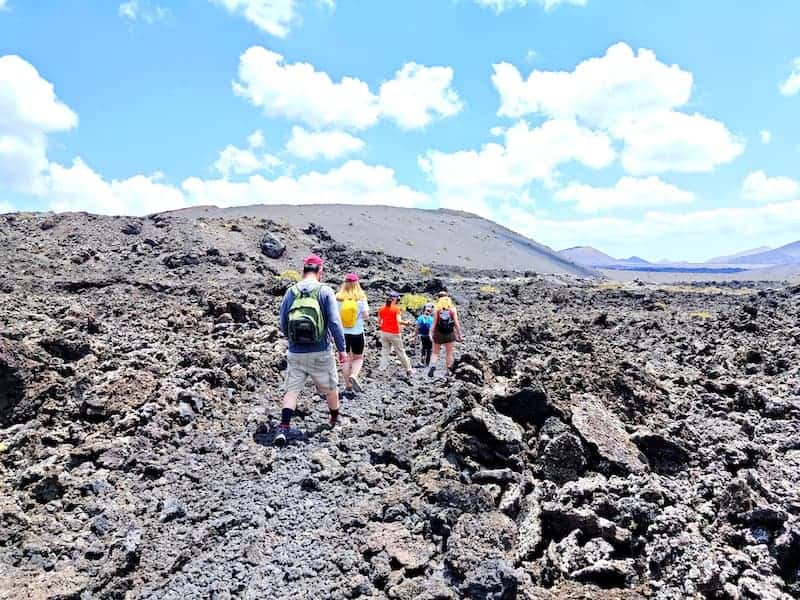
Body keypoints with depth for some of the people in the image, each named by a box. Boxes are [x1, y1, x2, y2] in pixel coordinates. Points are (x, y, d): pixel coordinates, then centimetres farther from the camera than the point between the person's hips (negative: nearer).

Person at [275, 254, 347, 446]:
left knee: (291, 389, 7)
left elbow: (283, 324, 7)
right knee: (330, 387, 19)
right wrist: (342, 349, -3)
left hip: (295, 353, 2)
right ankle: (335, 419, 38)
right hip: (320, 353, -2)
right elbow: (335, 323, -11)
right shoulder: (325, 291, -6)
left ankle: (283, 427, -6)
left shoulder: (291, 292, 4)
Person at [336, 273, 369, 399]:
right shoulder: (361, 297, -7)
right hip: (357, 333, -1)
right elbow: (365, 316, -9)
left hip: (342, 333, 1)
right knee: (358, 358, 15)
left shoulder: (338, 298, -4)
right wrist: (367, 310, 11)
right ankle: (354, 376, -13)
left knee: (346, 359, 10)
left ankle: (348, 388, 11)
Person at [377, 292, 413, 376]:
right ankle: (408, 370, 16)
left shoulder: (382, 308, 4)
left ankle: (382, 369, 3)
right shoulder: (396, 308, -10)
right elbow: (399, 321, -20)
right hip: (394, 333, -4)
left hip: (384, 333, 4)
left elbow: (378, 322, 6)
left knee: (385, 351, 10)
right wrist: (406, 323, -4)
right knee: (400, 352, 6)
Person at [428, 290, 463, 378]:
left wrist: (431, 334, -7)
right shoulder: (452, 308, -2)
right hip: (450, 334, 1)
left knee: (435, 352, 9)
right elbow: (456, 322, -5)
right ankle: (448, 371, 12)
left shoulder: (437, 309, -5)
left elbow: (434, 322, -9)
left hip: (438, 333, -1)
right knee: (449, 353, 11)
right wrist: (459, 334, 1)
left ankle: (432, 366, -14)